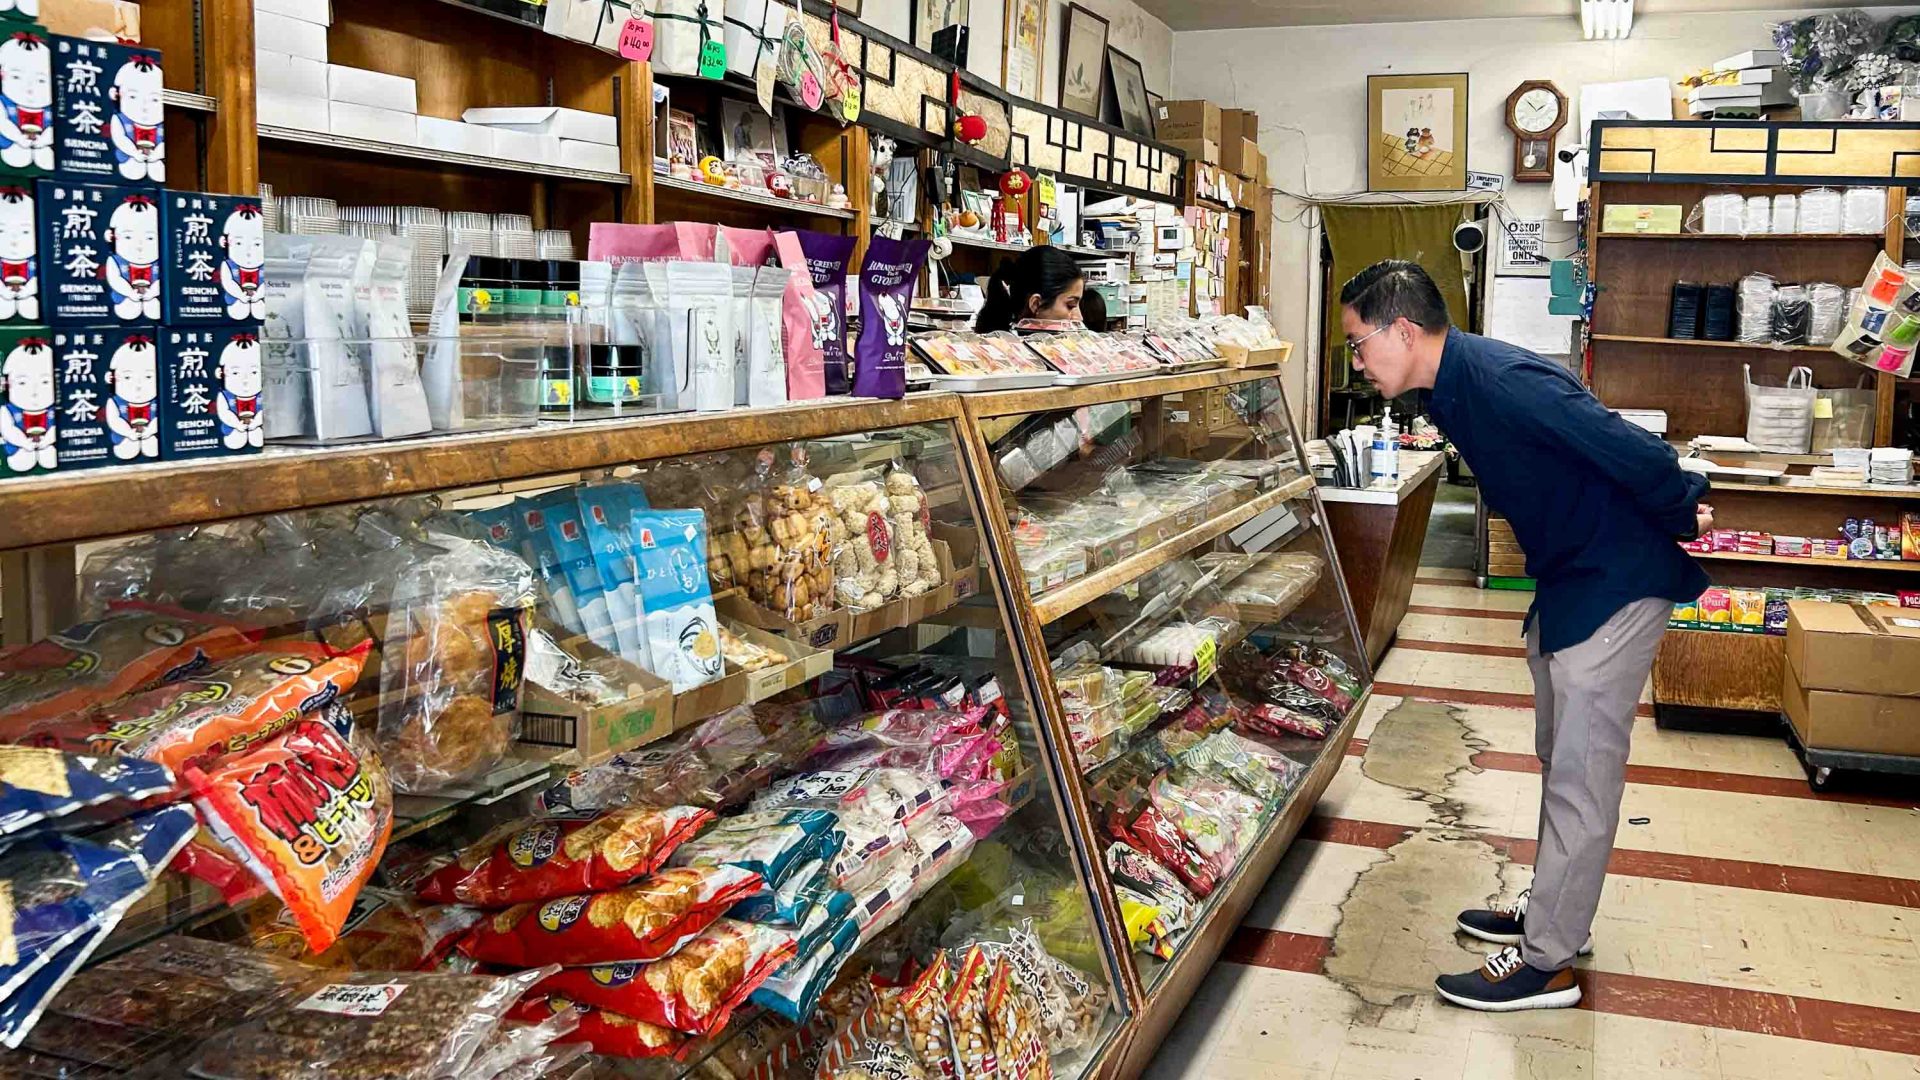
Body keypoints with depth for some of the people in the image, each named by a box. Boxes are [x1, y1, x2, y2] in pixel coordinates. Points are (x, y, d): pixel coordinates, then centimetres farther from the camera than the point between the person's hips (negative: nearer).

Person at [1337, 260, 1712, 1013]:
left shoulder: (1499, 381, -28)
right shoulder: (1455, 386, 5)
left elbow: (1628, 450, -26)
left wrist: (1682, 517, -10)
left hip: (1614, 584, -10)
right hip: (1567, 582, 10)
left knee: (1580, 777, -3)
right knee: (1561, 761, 20)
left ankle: (1547, 962, 6)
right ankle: (1555, 912, 35)